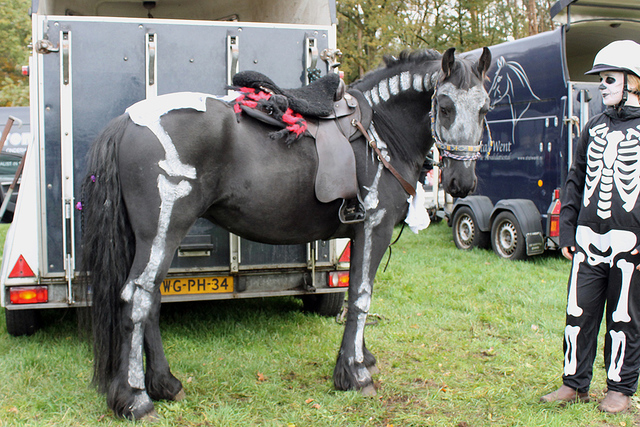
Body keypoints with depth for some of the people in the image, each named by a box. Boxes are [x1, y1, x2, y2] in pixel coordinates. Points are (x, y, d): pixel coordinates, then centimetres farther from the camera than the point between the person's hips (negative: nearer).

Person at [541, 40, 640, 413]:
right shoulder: (595, 128, 13)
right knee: (579, 313, 7)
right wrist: (567, 230, 10)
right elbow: (576, 181, 16)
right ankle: (576, 383, 21)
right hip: (588, 238, 5)